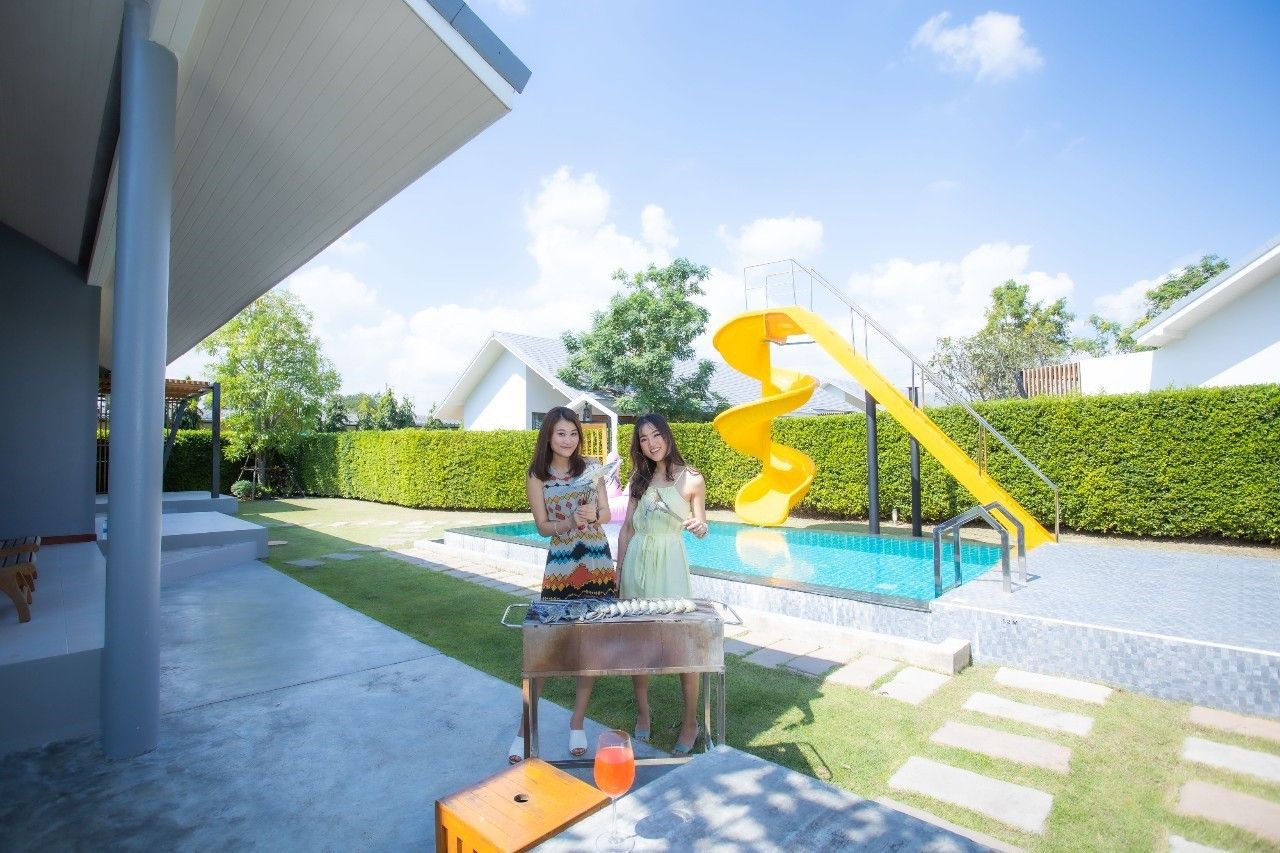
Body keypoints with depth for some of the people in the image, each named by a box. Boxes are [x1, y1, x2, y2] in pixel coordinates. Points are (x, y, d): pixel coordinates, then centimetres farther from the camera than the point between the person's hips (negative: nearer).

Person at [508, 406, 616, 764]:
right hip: (560, 564, -2)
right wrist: (570, 523, -21)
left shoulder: (591, 468, 2)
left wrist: (593, 514, -17)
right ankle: (526, 727, 17)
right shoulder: (536, 476, -1)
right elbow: (542, 526, -2)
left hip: (598, 562, 2)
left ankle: (577, 721, 26)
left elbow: (607, 513, 5)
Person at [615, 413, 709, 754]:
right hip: (636, 560, 4)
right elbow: (627, 528, 11)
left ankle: (690, 721, 15)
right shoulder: (640, 478, 10)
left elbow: (700, 526, 1)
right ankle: (642, 712, 28)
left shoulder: (691, 478, -2)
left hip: (670, 562, -4)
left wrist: (700, 527, -22)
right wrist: (619, 569, 7)